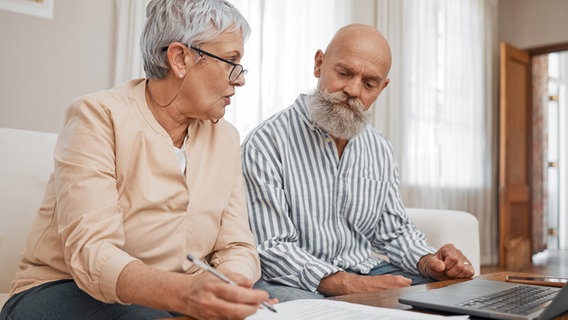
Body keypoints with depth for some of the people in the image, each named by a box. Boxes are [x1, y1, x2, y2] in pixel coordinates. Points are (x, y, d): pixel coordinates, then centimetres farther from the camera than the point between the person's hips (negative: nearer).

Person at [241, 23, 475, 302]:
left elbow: (393, 231, 16)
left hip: (369, 273, 6)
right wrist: (348, 284, -31)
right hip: (301, 283, -6)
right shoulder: (266, 143, -12)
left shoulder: (380, 150, 10)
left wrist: (427, 262, -6)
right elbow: (272, 248, -18)